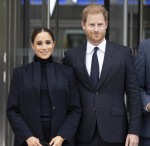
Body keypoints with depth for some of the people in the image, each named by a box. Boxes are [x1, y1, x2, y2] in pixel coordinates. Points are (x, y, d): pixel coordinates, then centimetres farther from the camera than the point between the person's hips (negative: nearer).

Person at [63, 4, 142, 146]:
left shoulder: (123, 53, 2)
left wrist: (134, 130, -4)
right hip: (83, 134, 1)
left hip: (114, 132, -1)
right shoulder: (71, 56, 5)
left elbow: (133, 94, 2)